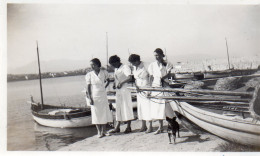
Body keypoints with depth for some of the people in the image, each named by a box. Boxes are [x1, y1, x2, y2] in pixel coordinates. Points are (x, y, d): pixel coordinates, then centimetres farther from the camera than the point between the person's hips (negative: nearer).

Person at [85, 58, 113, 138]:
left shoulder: (104, 72, 1)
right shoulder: (89, 75, -5)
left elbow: (108, 80, 21)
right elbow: (88, 87, -6)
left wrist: (104, 87, 9)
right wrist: (90, 98, -11)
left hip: (103, 95, 2)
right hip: (94, 96, -2)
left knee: (105, 112, 3)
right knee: (96, 113, 1)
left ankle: (103, 131, 15)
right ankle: (99, 132, 11)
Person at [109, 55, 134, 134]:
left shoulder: (125, 67, -10)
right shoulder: (116, 69, 16)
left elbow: (129, 77, -23)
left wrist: (121, 83, -29)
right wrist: (114, 84, 5)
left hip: (125, 90, -8)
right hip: (118, 91, 8)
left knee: (127, 107, -2)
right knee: (118, 108, 8)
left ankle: (128, 127, 6)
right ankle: (117, 127, 12)